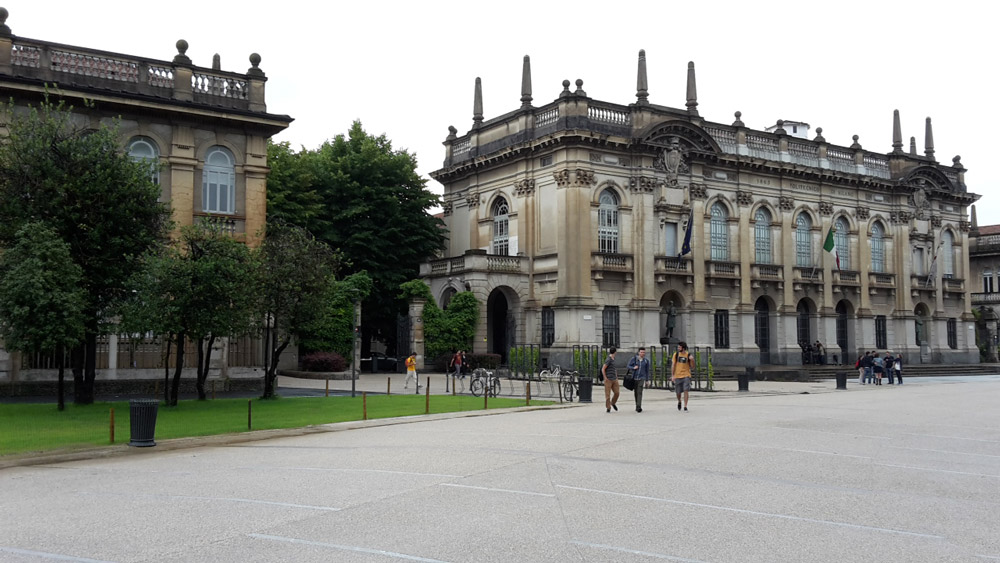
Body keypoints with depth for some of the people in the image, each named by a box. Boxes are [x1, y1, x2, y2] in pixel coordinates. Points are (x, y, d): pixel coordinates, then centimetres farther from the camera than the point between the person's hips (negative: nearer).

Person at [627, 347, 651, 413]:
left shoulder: (646, 361, 1)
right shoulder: (634, 359, -3)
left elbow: (647, 371, 10)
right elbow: (628, 366, 3)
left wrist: (647, 380, 11)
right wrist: (633, 368, -18)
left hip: (641, 378, -1)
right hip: (634, 378, 1)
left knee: (639, 392, -14)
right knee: (636, 392, 9)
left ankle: (638, 407, -18)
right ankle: (637, 405, 24)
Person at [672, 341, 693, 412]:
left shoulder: (688, 355, -2)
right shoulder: (676, 354, 0)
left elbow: (692, 366, 2)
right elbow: (673, 365, 3)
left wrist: (691, 360, -17)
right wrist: (672, 375, -3)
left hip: (686, 375, -1)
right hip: (677, 376, 1)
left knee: (686, 391, -13)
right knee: (678, 392, 8)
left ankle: (685, 407, -7)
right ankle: (679, 402, 39)